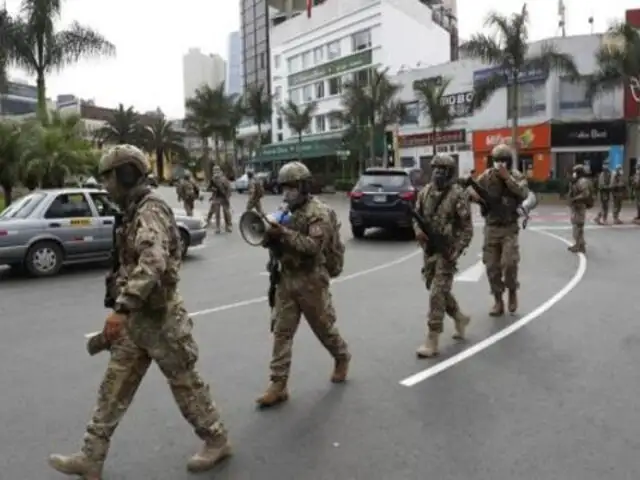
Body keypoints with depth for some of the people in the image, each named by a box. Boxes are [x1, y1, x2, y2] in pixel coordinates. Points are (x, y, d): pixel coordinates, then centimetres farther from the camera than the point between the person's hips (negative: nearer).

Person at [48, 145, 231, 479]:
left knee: (184, 382, 5)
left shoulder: (151, 210, -19)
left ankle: (216, 441, 24)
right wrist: (124, 310, 27)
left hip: (158, 317, -9)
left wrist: (121, 308, -40)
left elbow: (152, 263, -35)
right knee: (114, 386, 13)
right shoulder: (135, 211, 12)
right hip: (137, 316, 9)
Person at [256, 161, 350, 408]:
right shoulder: (290, 211, 10)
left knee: (324, 327, 12)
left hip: (311, 281, -7)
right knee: (281, 332, 2)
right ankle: (278, 384, 7)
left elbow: (313, 246, -26)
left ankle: (342, 358, 40)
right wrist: (273, 238, -6)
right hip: (287, 279, 7)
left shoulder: (319, 213, -14)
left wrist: (283, 234, -33)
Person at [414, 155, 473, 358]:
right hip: (428, 249, 7)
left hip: (446, 250, -7)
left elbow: (467, 227, -10)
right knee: (436, 290, 17)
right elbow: (416, 216, 14)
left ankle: (432, 340, -2)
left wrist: (456, 251, -18)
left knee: (437, 293, -9)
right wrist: (418, 230, -8)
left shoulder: (458, 194, -11)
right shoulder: (425, 192, 6)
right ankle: (460, 318, 40)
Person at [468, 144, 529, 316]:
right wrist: (476, 195, -16)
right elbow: (471, 190, 7)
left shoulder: (516, 176, -4)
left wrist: (507, 177, -25)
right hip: (491, 228, 3)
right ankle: (498, 301, 17)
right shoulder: (486, 176, 1)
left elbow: (524, 193, -22)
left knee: (509, 263, -16)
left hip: (509, 228, -3)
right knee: (492, 267, 3)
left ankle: (512, 291, 13)